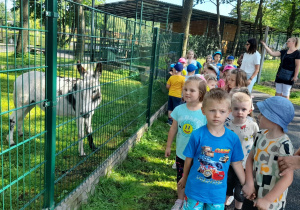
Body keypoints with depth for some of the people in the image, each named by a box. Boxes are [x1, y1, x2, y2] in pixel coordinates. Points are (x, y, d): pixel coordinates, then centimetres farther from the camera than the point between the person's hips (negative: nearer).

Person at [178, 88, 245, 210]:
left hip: (218, 194, 2)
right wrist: (184, 178, 11)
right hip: (195, 190, -1)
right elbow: (189, 159, -2)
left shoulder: (233, 138, -10)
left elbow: (236, 163, 2)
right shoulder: (197, 135, -15)